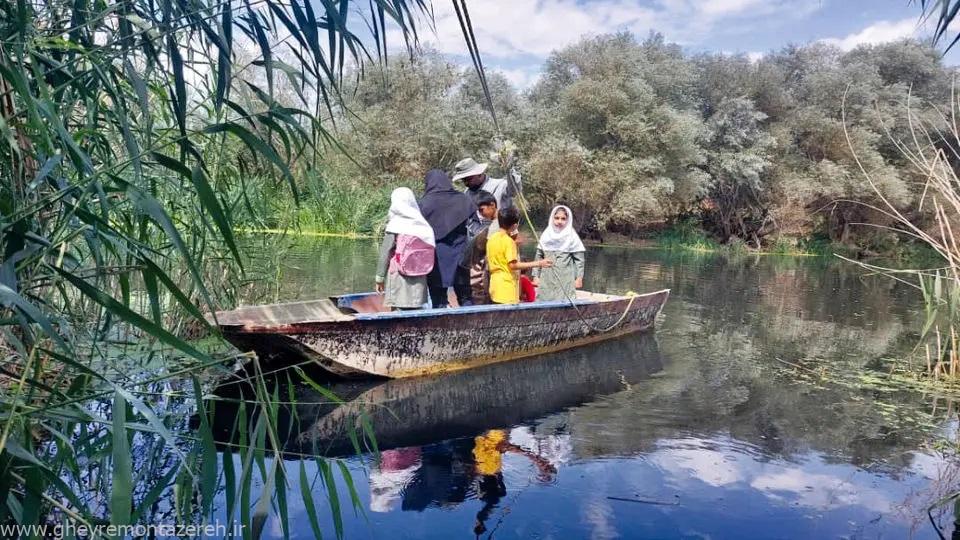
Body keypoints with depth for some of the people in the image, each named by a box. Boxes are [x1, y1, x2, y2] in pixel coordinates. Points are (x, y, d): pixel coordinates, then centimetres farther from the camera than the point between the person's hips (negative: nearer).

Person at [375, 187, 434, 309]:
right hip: (419, 281, 4)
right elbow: (429, 254, 3)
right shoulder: (423, 226, 1)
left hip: (399, 276, -4)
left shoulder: (394, 226, -8)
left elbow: (384, 254, -5)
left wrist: (379, 277, 3)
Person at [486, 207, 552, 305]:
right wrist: (538, 264, -19)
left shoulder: (491, 238, 9)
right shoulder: (509, 241, -14)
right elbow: (513, 265, -19)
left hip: (495, 288, 8)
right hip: (507, 290, -8)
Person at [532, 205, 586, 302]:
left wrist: (579, 278, -5)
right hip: (547, 281, 3)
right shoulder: (546, 235, 6)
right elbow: (538, 257, 10)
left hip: (565, 281, -3)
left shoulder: (572, 237, -3)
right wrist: (536, 276, 7)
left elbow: (579, 259, -2)